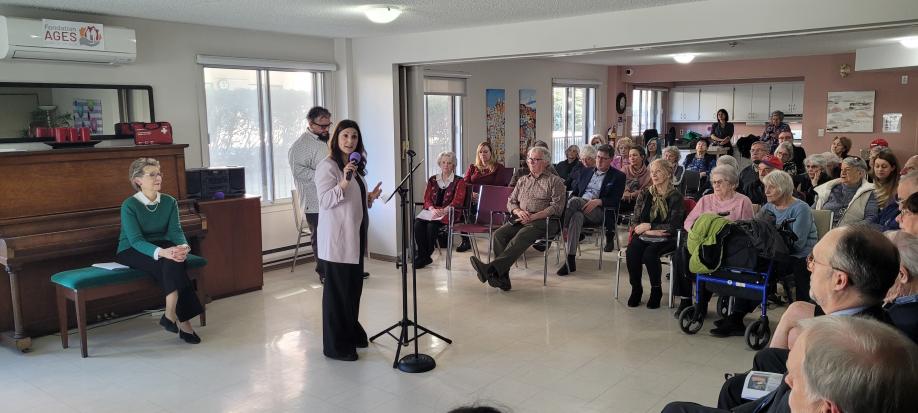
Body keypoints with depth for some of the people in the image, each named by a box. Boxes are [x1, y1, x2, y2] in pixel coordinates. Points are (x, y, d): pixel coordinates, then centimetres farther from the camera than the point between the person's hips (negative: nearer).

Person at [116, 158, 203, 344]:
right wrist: (162, 252, -43)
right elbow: (136, 240, -25)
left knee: (173, 262, -32)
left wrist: (183, 246, -35)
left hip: (161, 246, 4)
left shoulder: (169, 202, -1)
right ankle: (182, 320, -27)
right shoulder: (129, 205, -15)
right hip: (131, 252, -4)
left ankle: (170, 316, -27)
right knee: (171, 264, -32)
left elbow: (175, 230, -10)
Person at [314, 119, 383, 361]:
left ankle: (351, 334, 28)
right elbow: (325, 201, -19)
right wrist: (343, 183, -32)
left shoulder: (355, 166, 16)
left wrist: (370, 198, 8)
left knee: (354, 287, 14)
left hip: (355, 236, 9)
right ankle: (336, 346, 6)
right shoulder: (327, 166, -11)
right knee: (337, 290, -3)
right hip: (337, 238, -8)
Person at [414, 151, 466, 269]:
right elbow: (427, 199, 11)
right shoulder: (432, 180, 17)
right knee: (418, 223, -27)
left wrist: (443, 211, -21)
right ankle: (422, 255, -18)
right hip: (432, 210, 4)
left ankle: (426, 256, -14)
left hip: (449, 213, -4)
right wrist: (432, 209, -11)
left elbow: (457, 202, -7)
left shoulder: (459, 182, 4)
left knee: (432, 225, -32)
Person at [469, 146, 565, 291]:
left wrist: (533, 216, -14)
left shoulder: (555, 181, 10)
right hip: (520, 219, 5)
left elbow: (556, 207, -2)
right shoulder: (523, 180, 26)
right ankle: (502, 278, -33)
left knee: (521, 236, -35)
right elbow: (510, 202, 21)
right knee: (499, 234, -25)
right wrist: (518, 211, -3)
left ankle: (491, 268, -49)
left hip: (543, 220, -5)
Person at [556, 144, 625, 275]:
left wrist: (598, 201, -21)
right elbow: (574, 191, 23)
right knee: (577, 216, -36)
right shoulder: (586, 172, 26)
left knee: (575, 201, -34)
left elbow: (615, 200, -1)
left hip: (599, 212, -4)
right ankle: (570, 260, -41)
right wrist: (570, 199, -3)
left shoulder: (618, 176, 10)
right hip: (579, 209, 4)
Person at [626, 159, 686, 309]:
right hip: (644, 236, 4)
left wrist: (649, 226, -9)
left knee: (649, 254, -32)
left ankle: (656, 291, -11)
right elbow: (636, 220, 7)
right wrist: (650, 231, -11)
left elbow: (674, 226, -9)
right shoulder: (645, 193, 10)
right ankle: (636, 289, -8)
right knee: (631, 252, -27)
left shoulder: (675, 196, -2)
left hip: (665, 239, -3)